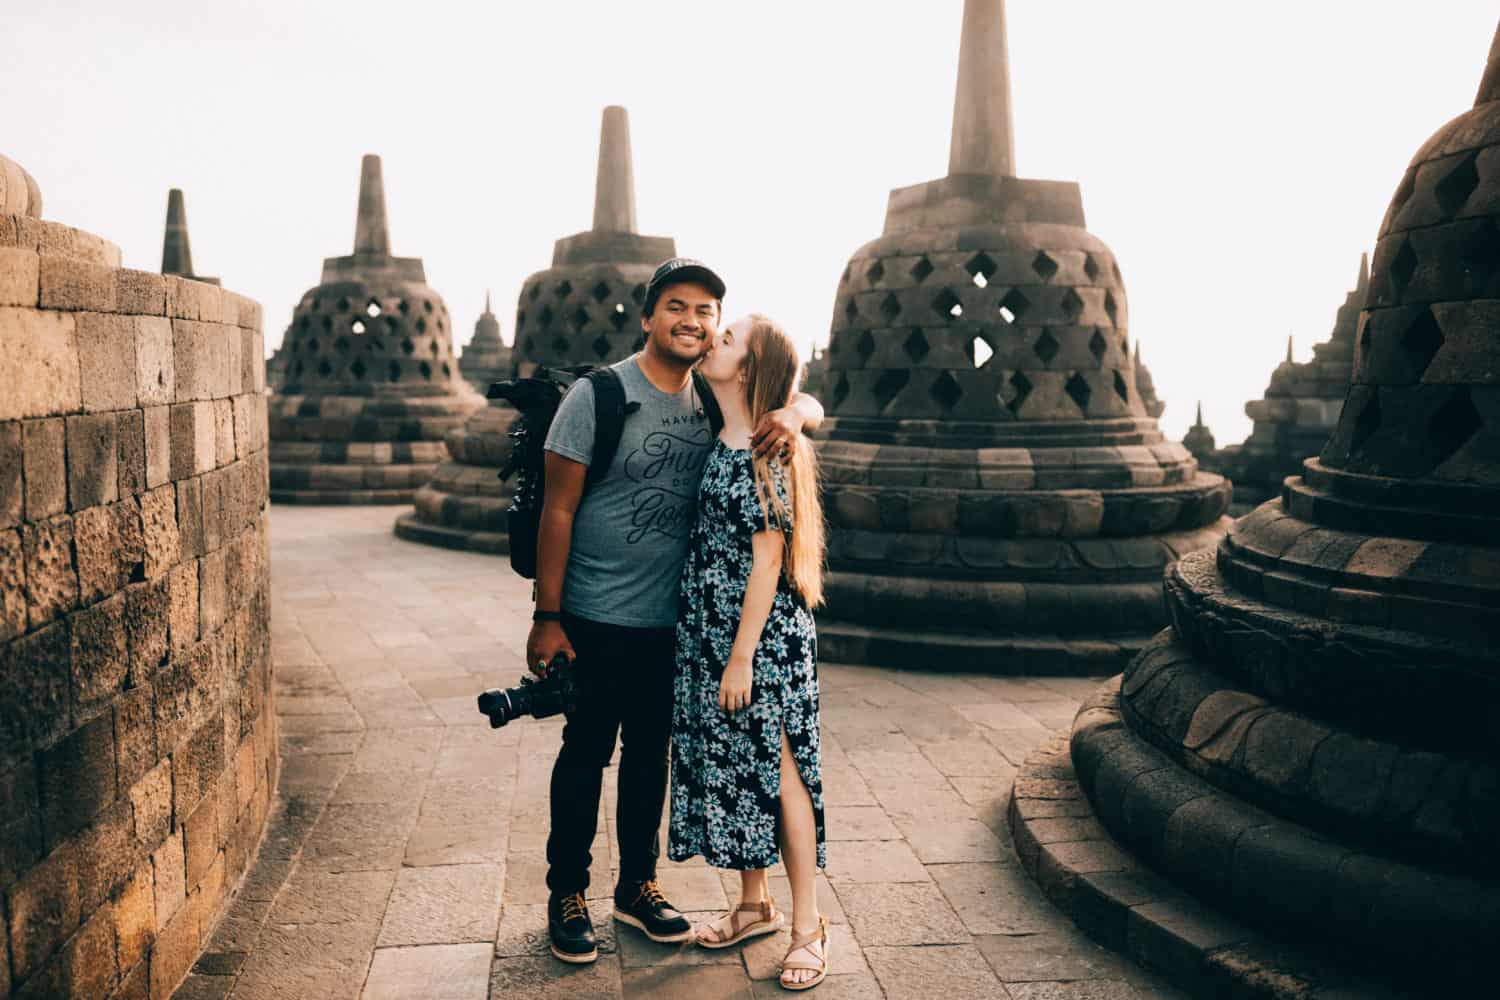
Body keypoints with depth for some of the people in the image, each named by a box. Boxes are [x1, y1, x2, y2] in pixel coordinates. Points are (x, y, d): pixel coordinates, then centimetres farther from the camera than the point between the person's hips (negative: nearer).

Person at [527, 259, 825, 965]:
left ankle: (637, 885, 33)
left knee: (651, 754, 16)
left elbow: (813, 407, 9)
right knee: (586, 753, 7)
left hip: (673, 619, 5)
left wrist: (792, 413, -17)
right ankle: (567, 892, 25)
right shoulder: (597, 395, -11)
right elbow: (558, 509, -11)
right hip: (597, 618, -5)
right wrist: (547, 616, -13)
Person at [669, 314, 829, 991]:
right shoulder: (721, 443, 8)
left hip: (763, 633, -8)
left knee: (779, 770, 1)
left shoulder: (766, 454, -15)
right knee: (729, 764, 15)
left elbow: (768, 561, -16)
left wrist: (743, 656, -16)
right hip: (708, 629, 8)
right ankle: (754, 904, 31)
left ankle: (807, 925, 15)